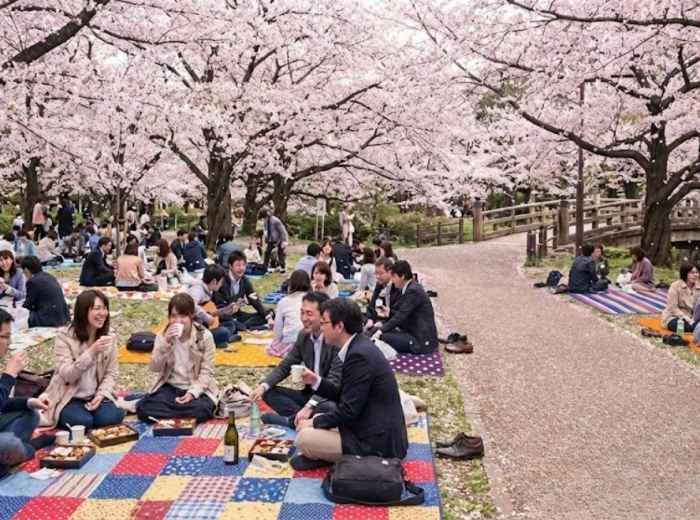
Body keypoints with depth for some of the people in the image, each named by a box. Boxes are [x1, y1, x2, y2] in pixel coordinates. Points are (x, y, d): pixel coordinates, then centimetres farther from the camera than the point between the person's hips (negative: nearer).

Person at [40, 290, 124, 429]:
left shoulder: (109, 337, 0)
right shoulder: (64, 338, -12)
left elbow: (112, 373, 3)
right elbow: (67, 375, -21)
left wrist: (101, 394, -15)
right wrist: (91, 352, -33)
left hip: (96, 396, 3)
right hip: (69, 398, -3)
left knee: (112, 418, -26)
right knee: (82, 421, -30)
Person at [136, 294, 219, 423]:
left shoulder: (204, 336, -8)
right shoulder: (163, 336, 0)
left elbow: (207, 372, -8)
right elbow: (154, 368, -10)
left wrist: (192, 393, -22)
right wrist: (165, 343, -23)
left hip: (197, 388, -2)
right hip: (170, 388, 2)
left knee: (202, 410, -34)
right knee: (143, 408, -23)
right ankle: (186, 412, -13)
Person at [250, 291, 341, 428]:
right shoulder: (303, 336, 2)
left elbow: (334, 381, -26)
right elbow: (285, 366, 8)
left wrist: (310, 406, -36)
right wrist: (263, 386, -10)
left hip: (332, 398, -7)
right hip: (310, 393, 7)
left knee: (329, 408, -39)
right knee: (269, 393, -6)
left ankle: (292, 420, -18)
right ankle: (304, 420, -20)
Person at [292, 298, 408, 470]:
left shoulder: (360, 355, -23)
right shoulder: (360, 346, 7)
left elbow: (348, 410, -21)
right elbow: (344, 396, 14)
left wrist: (314, 422, -8)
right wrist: (316, 381, 5)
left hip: (379, 443, -10)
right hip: (376, 429, 10)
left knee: (304, 437, -14)